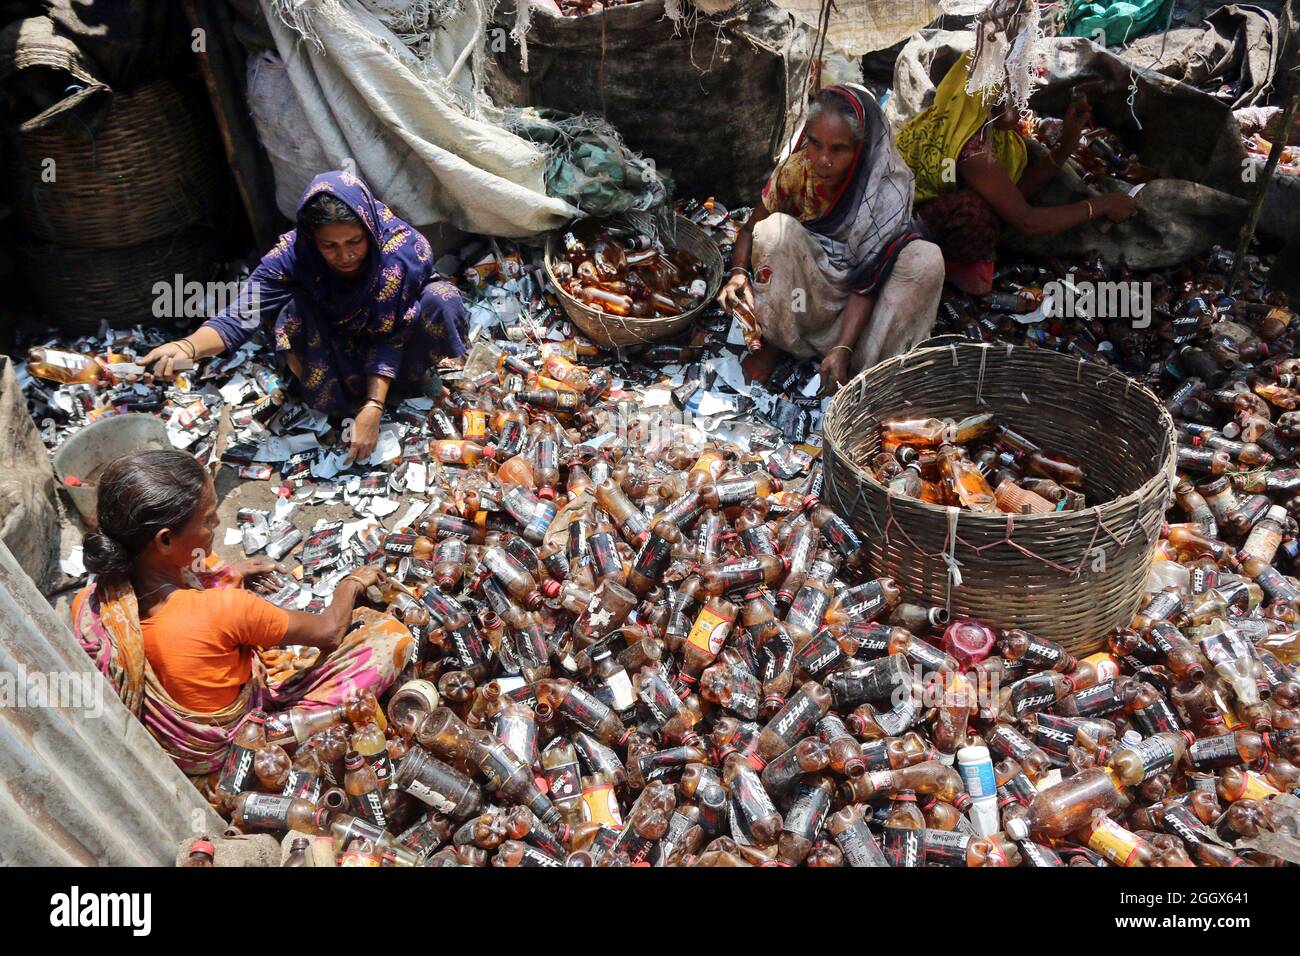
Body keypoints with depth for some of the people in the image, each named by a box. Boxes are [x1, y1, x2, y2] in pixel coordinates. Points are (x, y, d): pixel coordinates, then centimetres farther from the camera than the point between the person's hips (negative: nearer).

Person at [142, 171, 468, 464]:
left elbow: (391, 335, -27)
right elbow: (241, 316, -36)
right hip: (336, 351, 0)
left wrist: (373, 408, -36)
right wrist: (187, 347, -56)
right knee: (292, 312, -32)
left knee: (442, 299, -30)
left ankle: (417, 377, -3)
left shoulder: (404, 248, -31)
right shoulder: (292, 255, -28)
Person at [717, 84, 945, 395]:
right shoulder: (795, 169, -17)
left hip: (853, 301, 0)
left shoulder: (888, 191, -22)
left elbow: (867, 283, -23)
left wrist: (842, 350, -34)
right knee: (775, 228, -30)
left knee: (927, 259, -27)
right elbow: (751, 229, -5)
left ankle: (867, 366, -15)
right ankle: (775, 341, -12)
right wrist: (738, 273, -26)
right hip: (797, 290, 1)